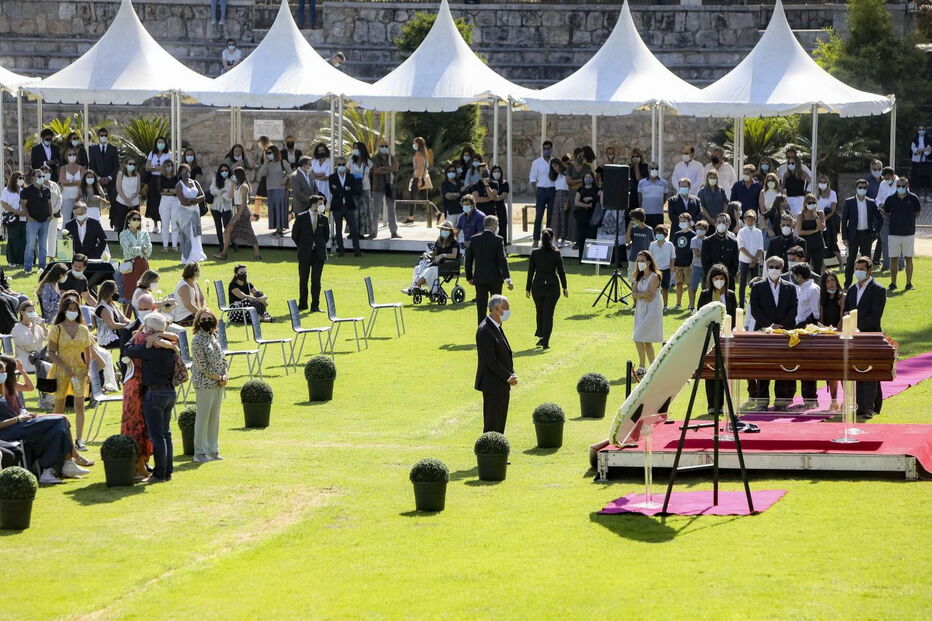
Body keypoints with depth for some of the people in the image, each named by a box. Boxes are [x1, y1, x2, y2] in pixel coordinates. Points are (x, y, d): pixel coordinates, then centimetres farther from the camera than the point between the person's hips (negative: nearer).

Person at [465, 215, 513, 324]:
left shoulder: (474, 239, 1)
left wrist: (469, 277, 13)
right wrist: (507, 278, -17)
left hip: (480, 278, 2)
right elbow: (502, 260, -15)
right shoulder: (498, 240, -9)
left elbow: (468, 260, 3)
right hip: (495, 278, -2)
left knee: (481, 307, 3)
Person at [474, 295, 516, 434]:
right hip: (493, 385, -10)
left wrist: (511, 375, 4)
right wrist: (508, 377, -16)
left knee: (500, 422, 14)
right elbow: (490, 361, -22)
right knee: (492, 424, -4)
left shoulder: (497, 327, 11)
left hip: (502, 385, 10)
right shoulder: (485, 330, -20)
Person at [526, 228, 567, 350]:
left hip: (537, 286, 1)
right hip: (553, 286, -1)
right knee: (548, 314, 2)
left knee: (540, 312, 21)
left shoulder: (534, 253, -4)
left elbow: (530, 272, -1)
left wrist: (528, 288, 7)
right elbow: (561, 272, -4)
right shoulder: (556, 253, -7)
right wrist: (564, 287, 6)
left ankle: (541, 336, 22)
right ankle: (545, 341, -1)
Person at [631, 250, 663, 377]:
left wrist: (639, 294, -9)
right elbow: (633, 294, 0)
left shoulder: (654, 277, -12)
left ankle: (642, 367, -7)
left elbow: (649, 297, -18)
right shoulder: (639, 277, 12)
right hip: (640, 310, 9)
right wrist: (644, 294, -15)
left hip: (651, 311, -9)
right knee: (646, 341, 10)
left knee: (638, 338, -14)